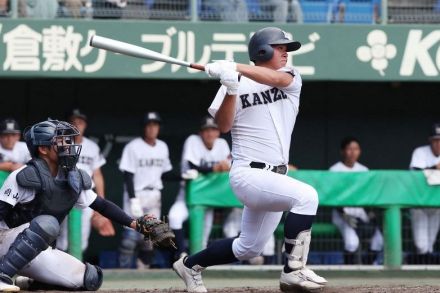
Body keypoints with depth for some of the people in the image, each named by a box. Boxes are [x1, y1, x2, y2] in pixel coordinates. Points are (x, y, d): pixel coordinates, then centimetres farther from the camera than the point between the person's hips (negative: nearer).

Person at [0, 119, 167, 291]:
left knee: (91, 278, -2)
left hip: (40, 253, 7)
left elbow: (102, 205, 10)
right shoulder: (25, 176, -17)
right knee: (47, 223, -36)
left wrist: (135, 224, -1)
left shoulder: (75, 180, 3)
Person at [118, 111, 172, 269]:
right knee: (131, 235, -14)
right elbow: (128, 176, -11)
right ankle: (125, 270, -12)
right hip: (136, 195, -6)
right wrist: (133, 199, -17)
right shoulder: (133, 147, -8)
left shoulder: (162, 147, 10)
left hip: (154, 196, 6)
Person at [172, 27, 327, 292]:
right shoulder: (238, 84, 0)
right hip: (249, 174, -6)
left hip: (274, 177, 6)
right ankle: (294, 271, -25)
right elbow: (223, 125, -9)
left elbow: (277, 78, -16)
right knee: (306, 196, -29)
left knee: (248, 249, 16)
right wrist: (231, 89, -22)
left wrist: (236, 68, -28)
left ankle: (191, 264, 35)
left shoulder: (291, 79, 8)